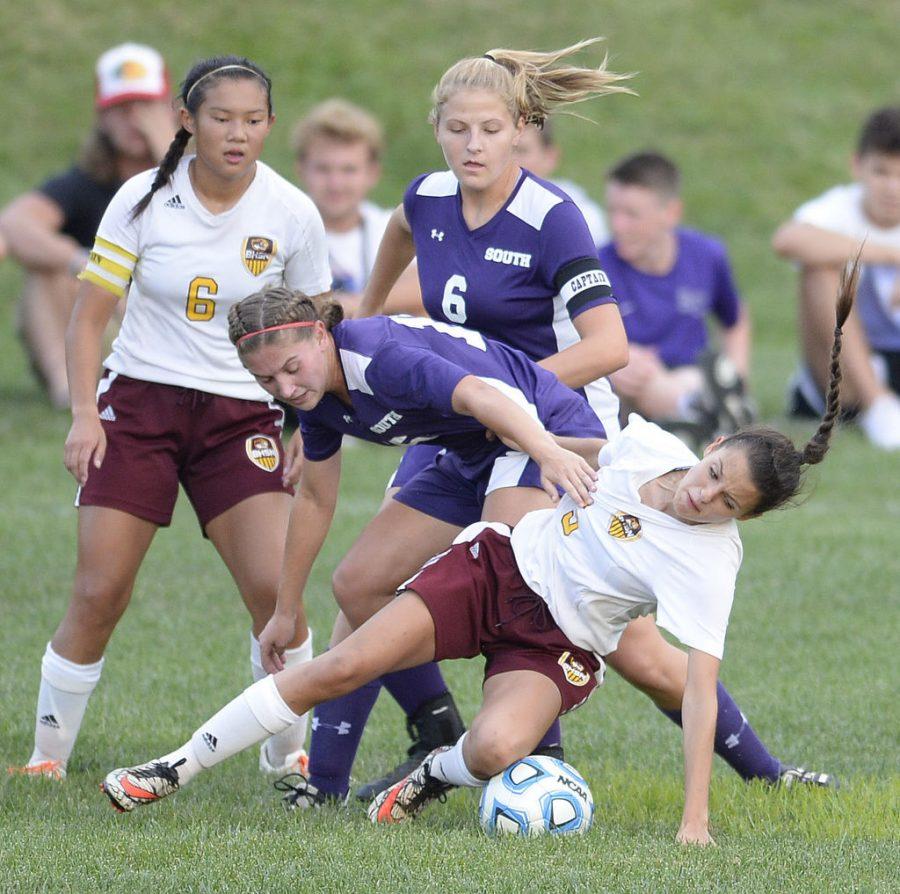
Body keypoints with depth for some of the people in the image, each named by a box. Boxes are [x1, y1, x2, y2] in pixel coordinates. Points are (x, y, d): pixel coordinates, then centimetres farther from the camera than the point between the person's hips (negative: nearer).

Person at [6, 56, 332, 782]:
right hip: (140, 401, 0)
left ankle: (287, 754, 5)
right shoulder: (144, 200, -6)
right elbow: (91, 314, 0)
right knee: (99, 595, -8)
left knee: (275, 588, -15)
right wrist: (84, 412, -12)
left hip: (242, 415, 1)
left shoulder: (292, 214, -4)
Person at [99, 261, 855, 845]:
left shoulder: (709, 565, -23)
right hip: (503, 563, 3)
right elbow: (590, 449, 14)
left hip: (560, 642, -3)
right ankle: (177, 769, -4)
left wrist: (696, 822, -32)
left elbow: (702, 688, -27)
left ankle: (436, 777, 3)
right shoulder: (647, 445, -11)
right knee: (342, 668, -13)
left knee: (495, 751, -35)